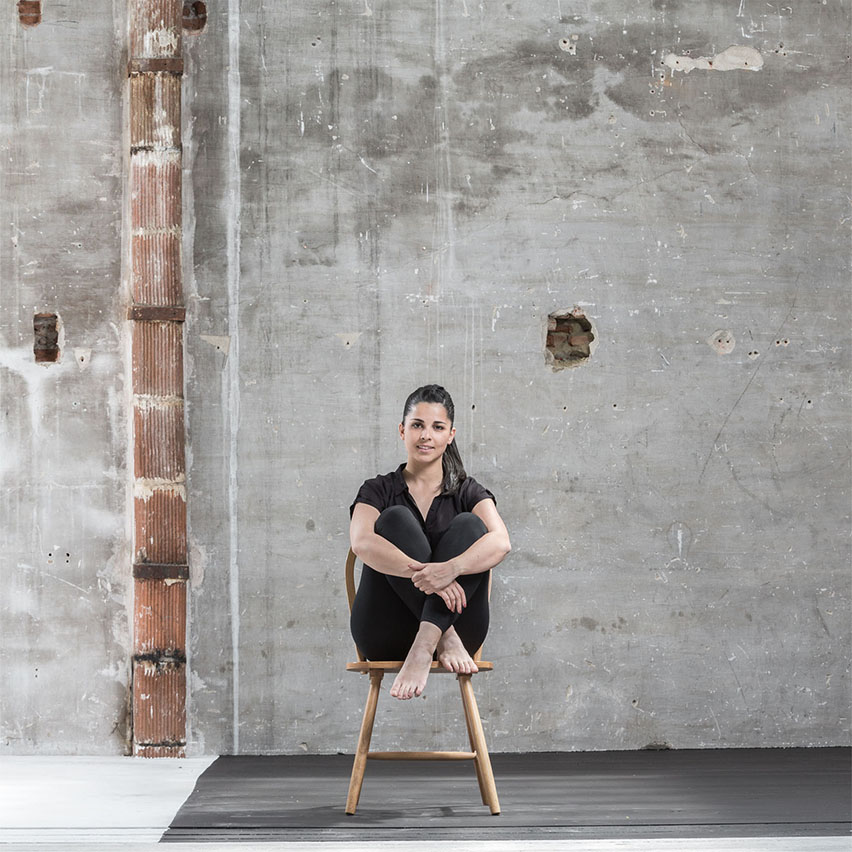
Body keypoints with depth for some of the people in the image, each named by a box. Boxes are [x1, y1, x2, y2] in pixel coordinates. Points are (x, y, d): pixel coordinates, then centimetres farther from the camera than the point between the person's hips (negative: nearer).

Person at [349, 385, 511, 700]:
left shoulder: (467, 492, 11)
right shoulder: (378, 491, 9)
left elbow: (500, 542, -12)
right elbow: (362, 542, -15)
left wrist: (452, 568, -35)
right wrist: (421, 573, -34)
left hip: (458, 623, 1)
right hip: (387, 636, -1)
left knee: (469, 525, -20)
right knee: (396, 518, -18)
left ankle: (423, 647, -39)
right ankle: (443, 639, -32)